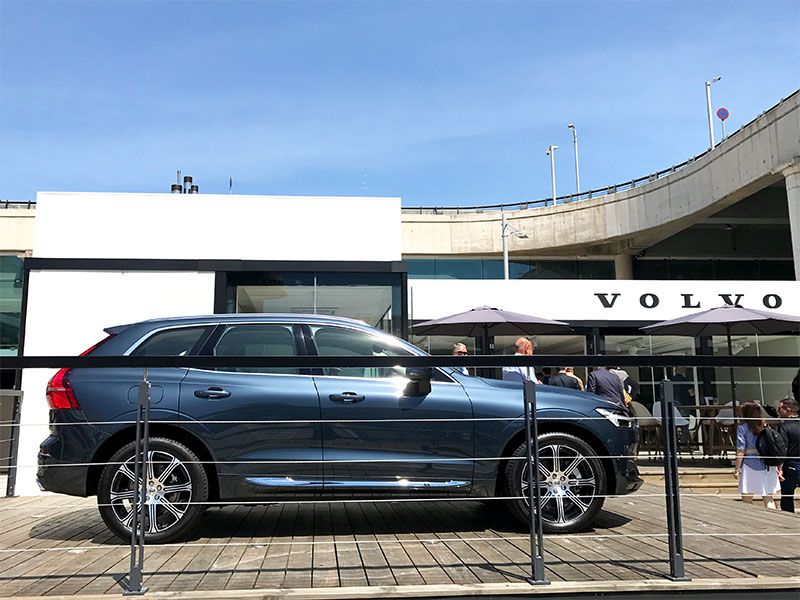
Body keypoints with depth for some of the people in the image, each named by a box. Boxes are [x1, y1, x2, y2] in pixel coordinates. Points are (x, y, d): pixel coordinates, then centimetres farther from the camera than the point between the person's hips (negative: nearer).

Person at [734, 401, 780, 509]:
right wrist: (778, 468, 13)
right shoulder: (766, 426, 6)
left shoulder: (743, 428, -7)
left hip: (750, 467, -5)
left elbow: (741, 451, -11)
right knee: (769, 500, 15)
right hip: (768, 468, 5)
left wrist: (737, 469, -5)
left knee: (747, 502, 5)